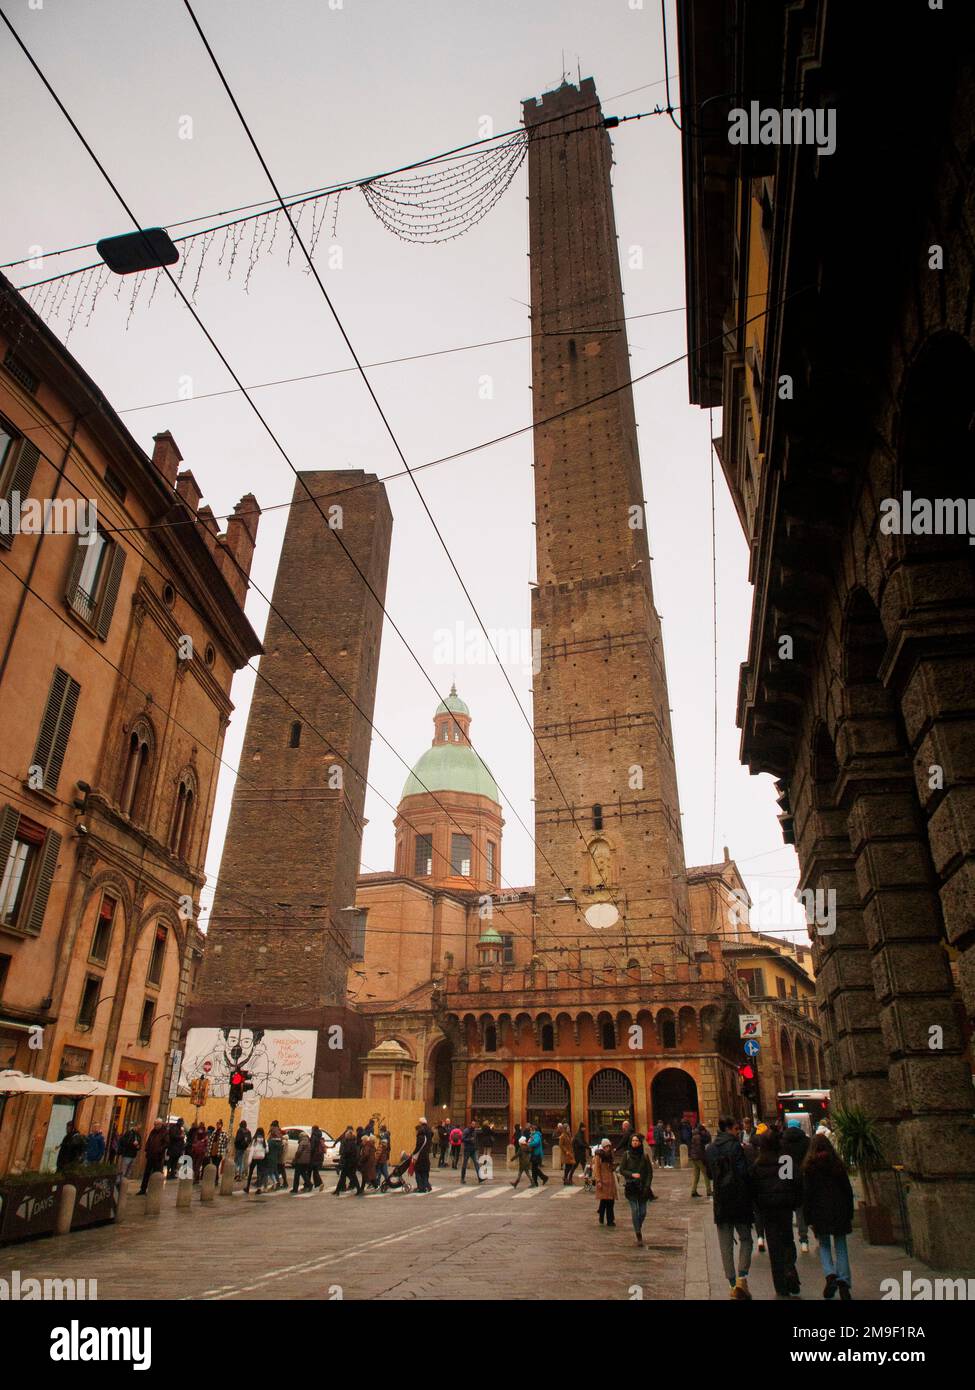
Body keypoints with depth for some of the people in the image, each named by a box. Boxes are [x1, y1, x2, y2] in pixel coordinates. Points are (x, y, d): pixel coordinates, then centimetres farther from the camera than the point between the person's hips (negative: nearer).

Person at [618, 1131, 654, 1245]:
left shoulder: (644, 1155, 3)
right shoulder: (626, 1155, -1)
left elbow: (650, 1172, 4)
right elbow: (621, 1170, -1)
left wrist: (647, 1186, -6)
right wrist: (632, 1174, -16)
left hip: (642, 1187, 2)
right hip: (631, 1187, -2)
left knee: (643, 1212, 3)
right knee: (634, 1210, -10)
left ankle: (638, 1229, 29)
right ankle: (639, 1236, -2)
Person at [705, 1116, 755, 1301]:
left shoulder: (710, 1149, 5)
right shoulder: (736, 1147, -12)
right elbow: (747, 1173, -17)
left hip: (720, 1202, 4)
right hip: (739, 1200, -4)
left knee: (726, 1244, 11)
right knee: (745, 1239, 11)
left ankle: (732, 1284, 12)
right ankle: (742, 1277, -4)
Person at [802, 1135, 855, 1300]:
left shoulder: (809, 1166, -5)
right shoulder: (837, 1164, 2)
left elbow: (807, 1193, -7)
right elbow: (848, 1190, 4)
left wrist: (809, 1218, -1)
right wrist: (850, 1214, 11)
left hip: (820, 1211, -2)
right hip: (839, 1210, 2)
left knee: (824, 1245, 12)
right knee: (840, 1247, 10)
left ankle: (830, 1275, -8)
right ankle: (844, 1282, 1)